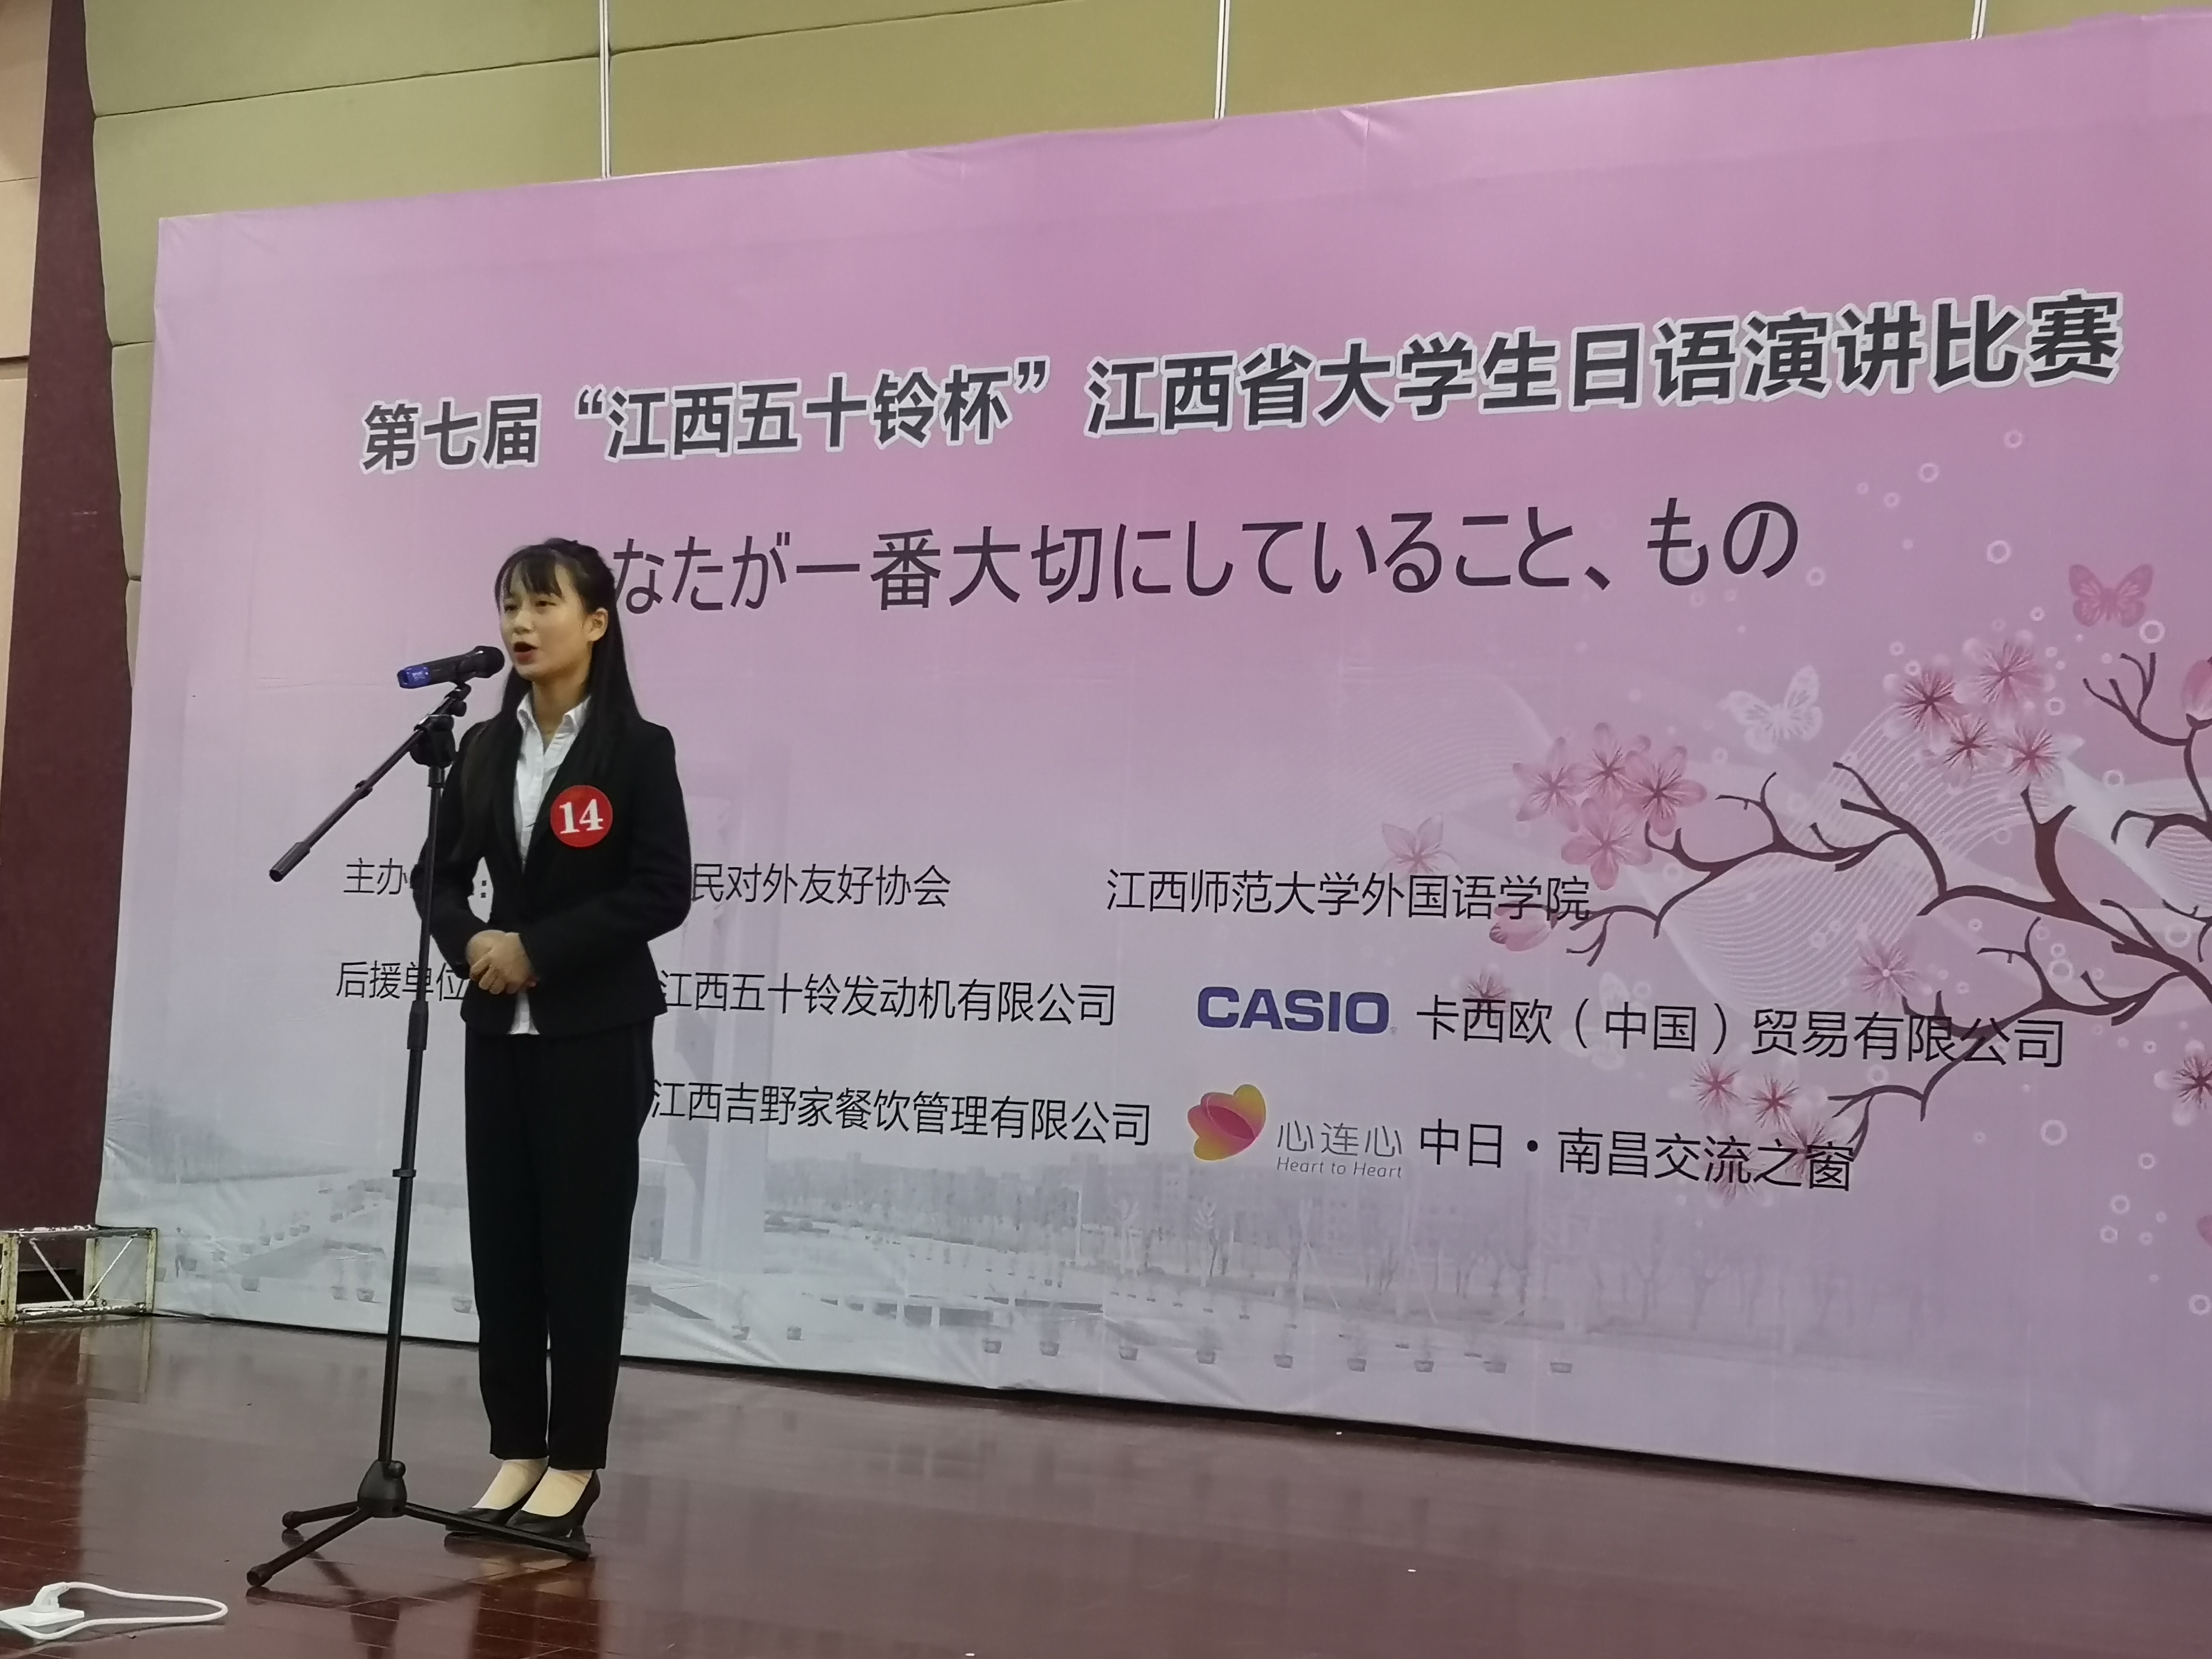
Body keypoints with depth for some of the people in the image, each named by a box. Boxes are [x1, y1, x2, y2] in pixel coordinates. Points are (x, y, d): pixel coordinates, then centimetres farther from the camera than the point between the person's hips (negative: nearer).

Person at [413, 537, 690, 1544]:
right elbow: (440, 873, 12)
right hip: (500, 1028, 5)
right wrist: (468, 944, -9)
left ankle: (575, 1461, 11)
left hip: (596, 1032, -5)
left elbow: (663, 893, -13)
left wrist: (538, 949, -15)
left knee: (582, 1245, 1)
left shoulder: (638, 749, -7)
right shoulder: (484, 748, 9)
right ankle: (516, 1451, 17)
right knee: (501, 1243, 7)